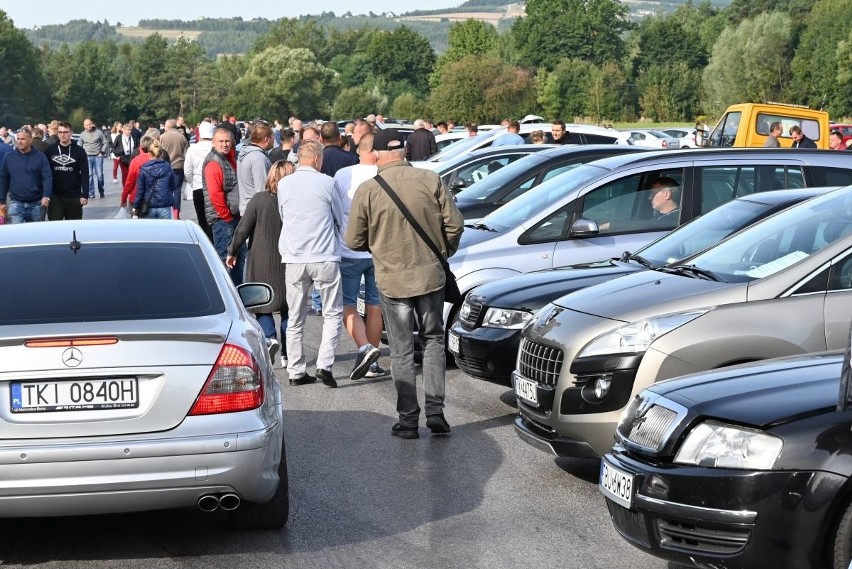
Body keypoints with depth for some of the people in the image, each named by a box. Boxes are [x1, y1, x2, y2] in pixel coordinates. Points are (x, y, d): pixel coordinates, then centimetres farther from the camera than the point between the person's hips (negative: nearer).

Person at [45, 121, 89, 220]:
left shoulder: (79, 151, 0)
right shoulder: (50, 150, 3)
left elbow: (85, 174, -1)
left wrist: (85, 195, -8)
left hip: (74, 197, 0)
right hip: (55, 196, 0)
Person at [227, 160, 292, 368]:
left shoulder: (259, 199, -10)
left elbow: (243, 229, -6)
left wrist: (232, 252, 7)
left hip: (262, 262, -2)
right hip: (288, 263, 2)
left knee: (262, 304, 9)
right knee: (288, 307, 12)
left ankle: (270, 337, -16)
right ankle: (287, 354, 13)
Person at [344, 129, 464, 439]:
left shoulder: (368, 190, -10)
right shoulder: (429, 180, -7)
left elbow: (354, 241, -4)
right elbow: (454, 223, -5)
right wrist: (444, 252, 14)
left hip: (392, 280, -1)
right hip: (431, 275, 1)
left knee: (402, 351, 9)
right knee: (433, 341, 17)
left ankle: (408, 419, 10)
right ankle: (435, 410, 9)